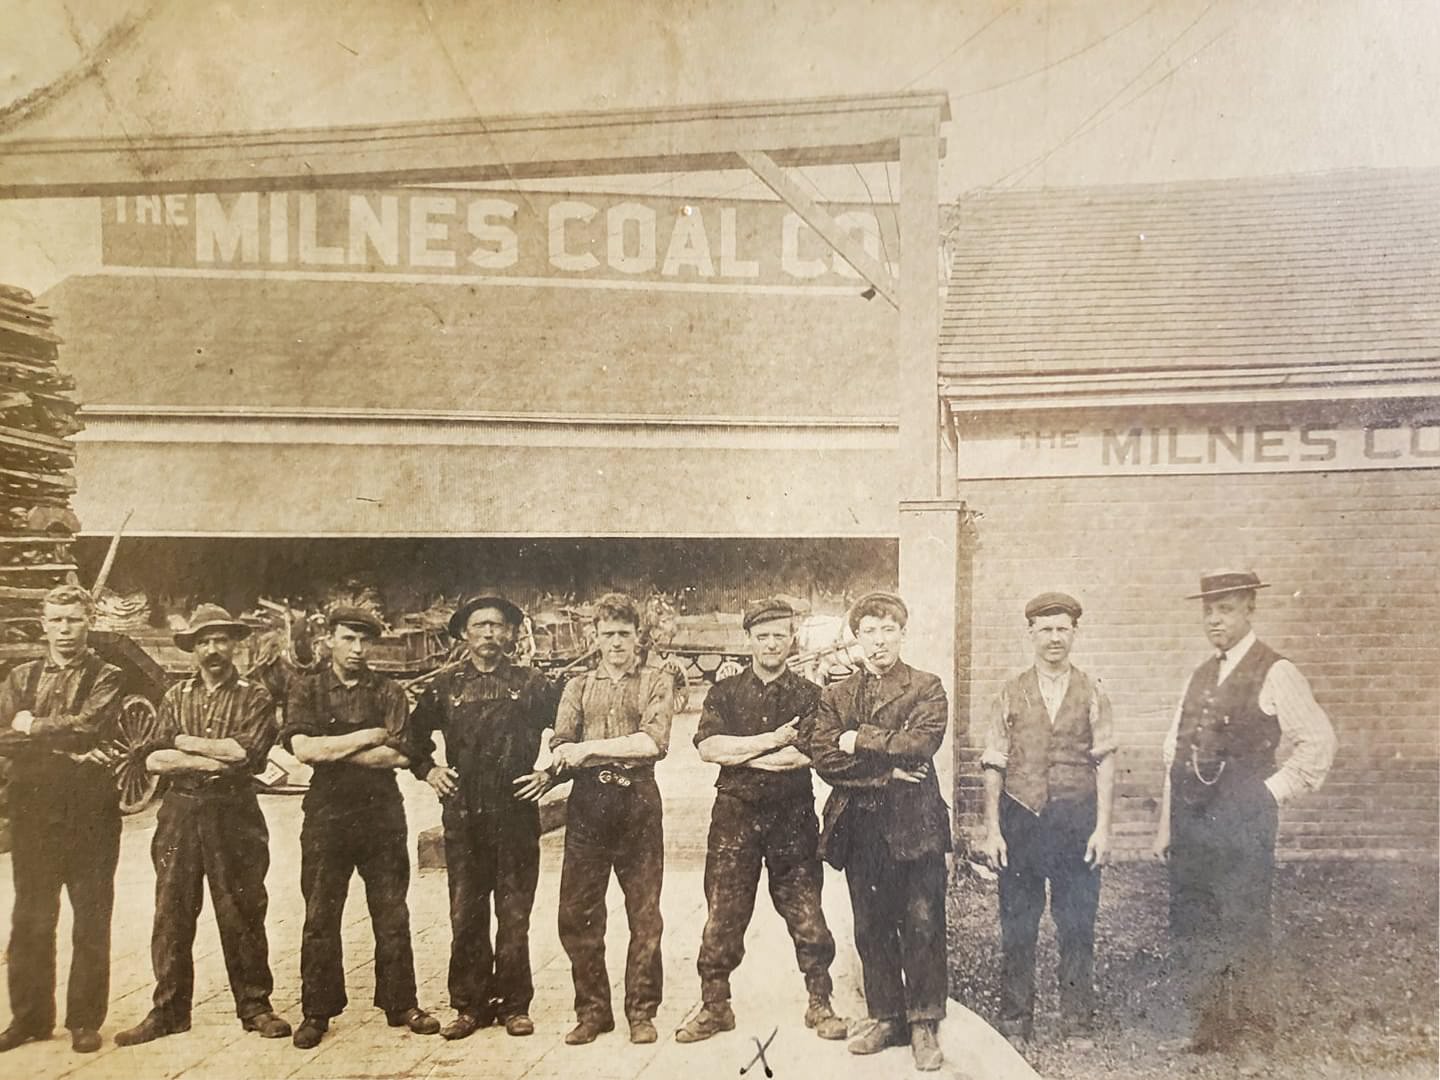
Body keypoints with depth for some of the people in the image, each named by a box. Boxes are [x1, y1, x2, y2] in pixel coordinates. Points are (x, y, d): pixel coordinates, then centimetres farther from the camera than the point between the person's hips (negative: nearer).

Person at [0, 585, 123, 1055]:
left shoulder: (106, 678, 0)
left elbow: (88, 727, -18)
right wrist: (64, 748, -16)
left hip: (90, 814, -3)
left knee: (91, 922, 4)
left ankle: (85, 1020, 15)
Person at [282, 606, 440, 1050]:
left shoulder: (389, 693, 5)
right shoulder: (308, 689, 4)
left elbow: (400, 755, -8)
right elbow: (302, 748, -12)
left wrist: (331, 749, -10)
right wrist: (368, 737, -10)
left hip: (381, 813, 1)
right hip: (327, 814, 0)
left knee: (392, 914, 6)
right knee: (320, 917, 6)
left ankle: (401, 1004, 17)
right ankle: (317, 1011, 18)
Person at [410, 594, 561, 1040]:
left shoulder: (532, 684, 3)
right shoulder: (445, 686, 8)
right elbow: (415, 735, 20)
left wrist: (549, 772, -3)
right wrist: (428, 769, 5)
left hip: (517, 815, -1)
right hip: (463, 816, 1)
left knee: (514, 915, 5)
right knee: (465, 915, 5)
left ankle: (514, 1004, 17)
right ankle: (469, 1004, 17)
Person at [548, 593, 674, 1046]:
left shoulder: (656, 682, 7)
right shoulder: (578, 687, 15)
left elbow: (655, 742, -10)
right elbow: (561, 750, 2)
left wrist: (591, 748, -12)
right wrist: (624, 749, -16)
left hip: (637, 804, -2)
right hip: (586, 805, 2)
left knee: (645, 915, 4)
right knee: (576, 913, 4)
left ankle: (641, 1012, 18)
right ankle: (592, 1010, 19)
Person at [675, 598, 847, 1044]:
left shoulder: (808, 695, 5)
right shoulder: (724, 693, 8)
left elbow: (807, 753, -11)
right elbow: (708, 746, -8)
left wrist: (738, 753, -10)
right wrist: (770, 741, -12)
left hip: (793, 818, -1)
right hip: (735, 815, 1)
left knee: (808, 918, 4)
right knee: (722, 917, 4)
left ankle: (820, 1005, 20)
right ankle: (714, 1007, 18)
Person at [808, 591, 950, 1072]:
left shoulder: (926, 688, 2)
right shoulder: (836, 696, 9)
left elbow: (921, 743, -15)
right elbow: (823, 758, -4)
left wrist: (859, 740, -10)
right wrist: (887, 769, -12)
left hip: (914, 824, -3)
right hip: (859, 827, 3)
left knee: (922, 926, 0)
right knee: (871, 928, 11)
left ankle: (924, 1024, 13)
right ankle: (885, 1016, 24)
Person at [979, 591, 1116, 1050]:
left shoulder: (1092, 693, 3)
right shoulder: (1010, 695, 4)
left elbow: (1105, 762, 0)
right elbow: (994, 767, 3)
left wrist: (1102, 827, -7)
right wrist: (992, 830, -2)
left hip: (1076, 819, 0)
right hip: (1021, 818, 0)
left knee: (1077, 926, 6)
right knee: (1017, 927, 7)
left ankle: (1078, 1024, 21)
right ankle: (1015, 1024, 21)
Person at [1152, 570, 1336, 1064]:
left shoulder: (1274, 673, -5)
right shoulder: (1199, 677, 14)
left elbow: (1318, 740, -6)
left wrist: (1274, 792, -6)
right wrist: (1165, 824, 10)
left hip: (1242, 820, -6)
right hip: (1191, 820, 7)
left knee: (1243, 929, -2)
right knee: (1190, 927, 11)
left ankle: (1252, 1037, 13)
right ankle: (1206, 1028, 24)